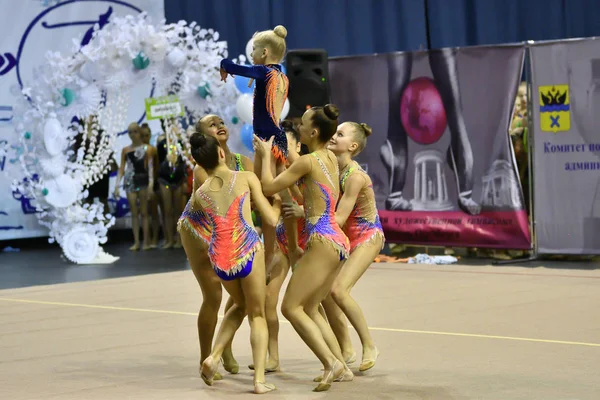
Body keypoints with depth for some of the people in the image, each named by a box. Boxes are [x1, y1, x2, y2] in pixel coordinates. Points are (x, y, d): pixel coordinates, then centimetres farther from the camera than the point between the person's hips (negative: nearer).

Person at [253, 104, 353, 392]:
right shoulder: (331, 159, 12)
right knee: (309, 308, 17)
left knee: (291, 307, -5)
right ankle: (342, 367, 13)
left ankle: (331, 363, -14)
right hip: (338, 242, 9)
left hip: (323, 243, -9)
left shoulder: (308, 161, -13)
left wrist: (265, 155, 6)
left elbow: (268, 187, -7)